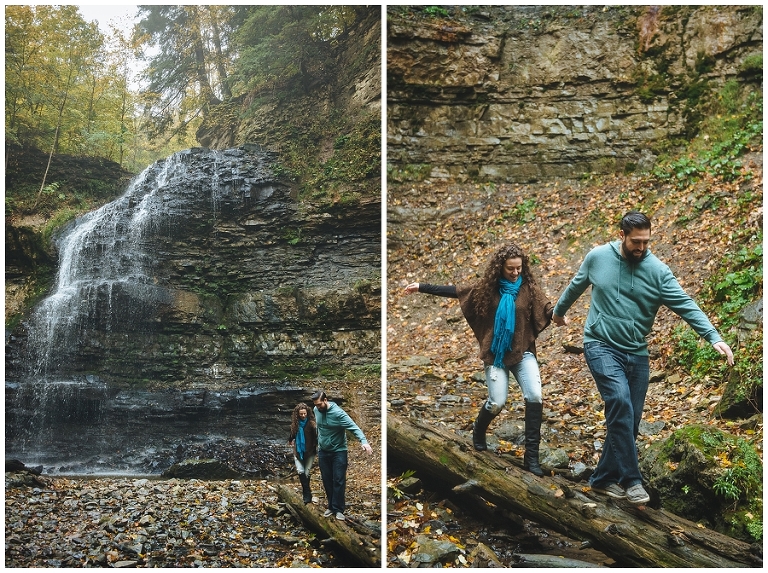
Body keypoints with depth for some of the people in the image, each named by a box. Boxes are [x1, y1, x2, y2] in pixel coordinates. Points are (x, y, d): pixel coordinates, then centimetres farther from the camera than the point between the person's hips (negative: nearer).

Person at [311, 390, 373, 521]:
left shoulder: (338, 413, -23)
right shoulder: (316, 410, -4)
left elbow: (354, 427, -27)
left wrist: (364, 441, -42)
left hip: (338, 451, -5)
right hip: (323, 451, 5)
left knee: (339, 480, -5)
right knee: (327, 480, 9)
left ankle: (338, 509, 1)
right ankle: (331, 506, 21)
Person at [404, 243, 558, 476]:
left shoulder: (529, 288, -2)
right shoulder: (487, 288, -1)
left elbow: (548, 311, -13)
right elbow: (455, 291, 4)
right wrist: (422, 287, 4)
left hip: (523, 352, 1)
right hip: (496, 354, -1)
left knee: (534, 396, -17)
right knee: (497, 403, -8)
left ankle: (531, 456, -7)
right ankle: (478, 431, 29)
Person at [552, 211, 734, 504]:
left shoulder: (657, 270, -5)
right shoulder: (597, 257, -3)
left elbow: (686, 305, -11)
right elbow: (576, 286, 15)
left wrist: (714, 337, -23)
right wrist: (559, 311, 30)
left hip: (636, 354, 3)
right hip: (601, 346, -3)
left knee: (630, 419, 6)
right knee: (620, 402, -25)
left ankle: (604, 478, 22)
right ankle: (631, 479, -18)